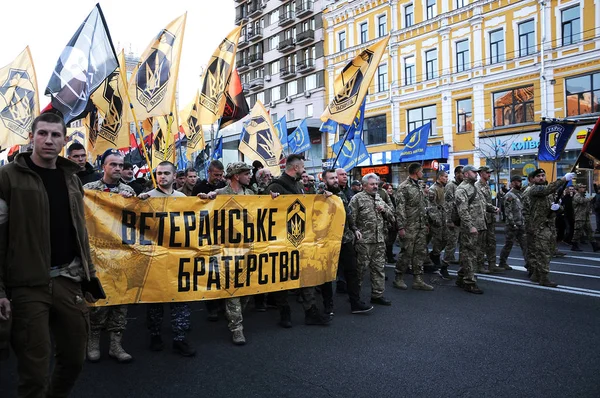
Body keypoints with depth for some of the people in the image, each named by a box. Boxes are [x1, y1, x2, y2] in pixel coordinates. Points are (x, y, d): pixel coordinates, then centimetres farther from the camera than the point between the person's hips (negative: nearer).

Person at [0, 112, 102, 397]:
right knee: (34, 369, 1)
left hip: (70, 281, 5)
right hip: (29, 285, -5)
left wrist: (90, 276, 15)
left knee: (74, 357, 13)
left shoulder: (71, 178, 12)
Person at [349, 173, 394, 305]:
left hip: (379, 240, 7)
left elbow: (391, 215, 21)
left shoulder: (379, 199, 16)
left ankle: (377, 294, 20)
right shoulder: (357, 199, -5)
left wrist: (384, 210, 1)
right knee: (361, 267, 1)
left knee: (379, 267, 10)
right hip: (364, 240, -6)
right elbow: (351, 219, -10)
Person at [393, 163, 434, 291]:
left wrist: (426, 223, 17)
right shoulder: (404, 187, -11)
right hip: (409, 227, -8)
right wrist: (401, 227, -20)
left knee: (420, 253, 8)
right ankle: (398, 278, 12)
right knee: (407, 253, -3)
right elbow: (400, 209, -16)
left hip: (421, 227, 8)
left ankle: (418, 280, 15)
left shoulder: (418, 187, 16)